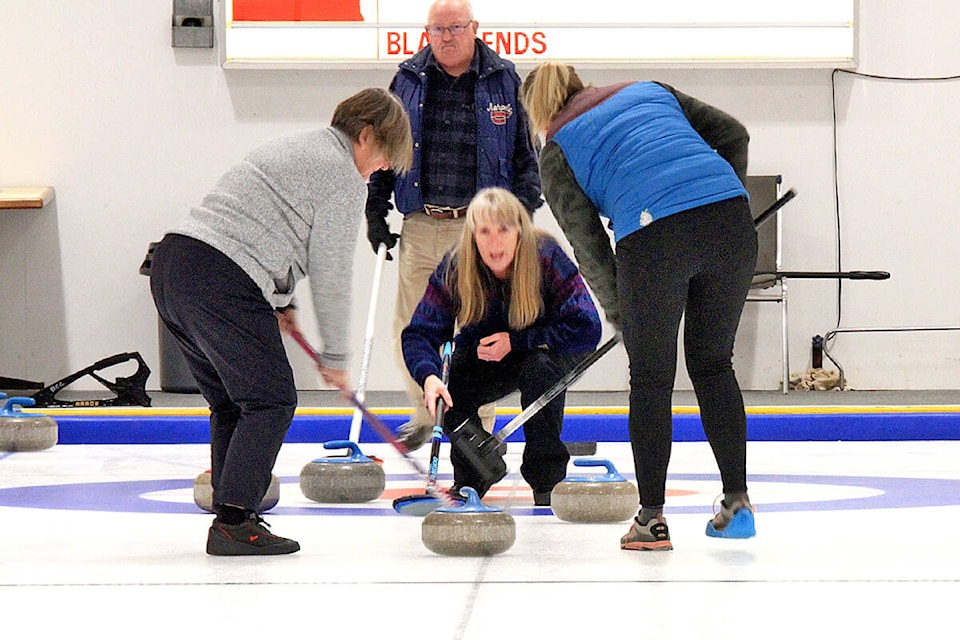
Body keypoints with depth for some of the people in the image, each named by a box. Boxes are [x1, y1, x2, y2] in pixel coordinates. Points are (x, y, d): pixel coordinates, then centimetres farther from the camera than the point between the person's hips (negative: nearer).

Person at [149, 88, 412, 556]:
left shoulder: (291, 148, 28)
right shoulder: (344, 177, 0)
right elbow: (331, 272, -1)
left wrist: (279, 301, 35)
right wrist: (335, 355, 8)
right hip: (222, 284, -10)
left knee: (232, 402, 19)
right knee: (270, 401, -4)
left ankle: (231, 514, 19)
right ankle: (233, 522, -11)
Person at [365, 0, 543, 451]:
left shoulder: (503, 80, 3)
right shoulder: (409, 80, 7)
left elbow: (526, 152, 6)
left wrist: (522, 211, -2)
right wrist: (375, 210, 8)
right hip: (420, 226, 2)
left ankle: (479, 427, 11)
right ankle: (423, 415, 23)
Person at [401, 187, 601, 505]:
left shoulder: (547, 258, -28)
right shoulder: (454, 267, -22)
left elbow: (587, 329, -30)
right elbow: (420, 333, -22)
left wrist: (515, 341, -31)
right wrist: (429, 376, -44)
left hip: (546, 349, -2)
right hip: (483, 356, 2)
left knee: (540, 369, -36)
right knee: (444, 394, -24)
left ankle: (546, 477, -18)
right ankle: (475, 473, 5)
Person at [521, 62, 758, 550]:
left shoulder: (556, 152, 17)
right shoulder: (649, 91, 28)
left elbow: (586, 242, 12)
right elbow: (732, 134, 19)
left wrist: (616, 309, 24)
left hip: (652, 237, -4)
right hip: (729, 219, 4)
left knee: (651, 379, 11)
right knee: (713, 364, 19)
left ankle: (651, 518, 11)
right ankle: (737, 501, 19)